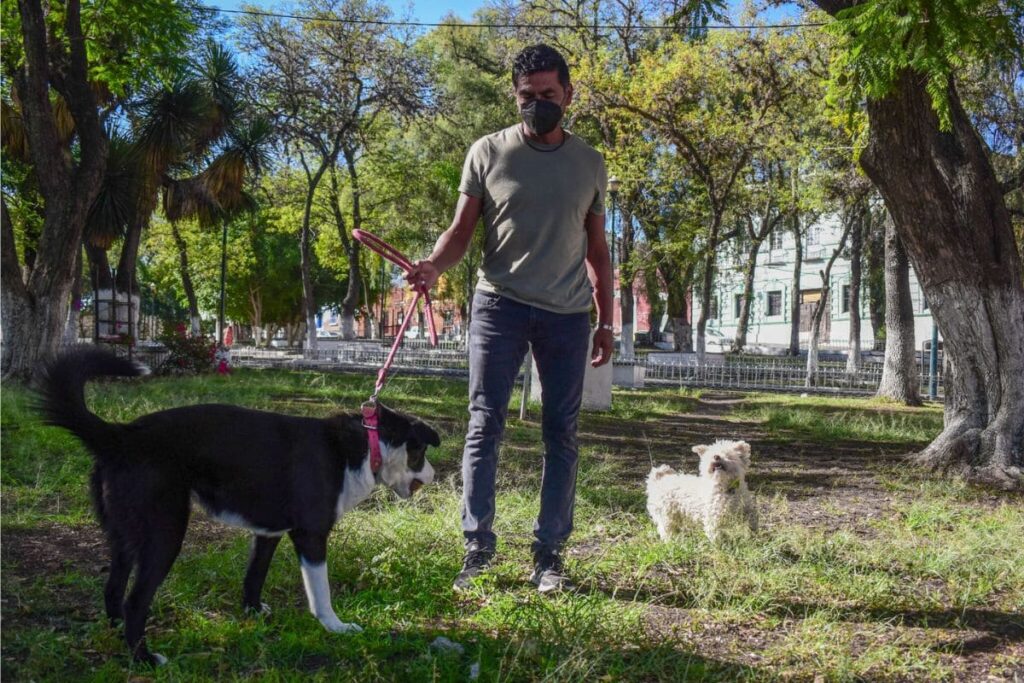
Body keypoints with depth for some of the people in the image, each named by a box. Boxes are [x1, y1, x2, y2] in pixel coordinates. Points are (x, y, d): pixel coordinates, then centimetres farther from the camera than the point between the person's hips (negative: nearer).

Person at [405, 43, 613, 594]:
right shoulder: (488, 152, 4)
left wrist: (606, 321, 11)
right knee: (485, 424, -5)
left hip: (568, 313, 2)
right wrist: (433, 265, -18)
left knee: (562, 434, 3)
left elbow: (596, 249, 15)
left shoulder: (590, 164, 11)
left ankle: (549, 555, 10)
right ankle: (477, 548, 2)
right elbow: (461, 230, 4)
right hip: (500, 303, -2)